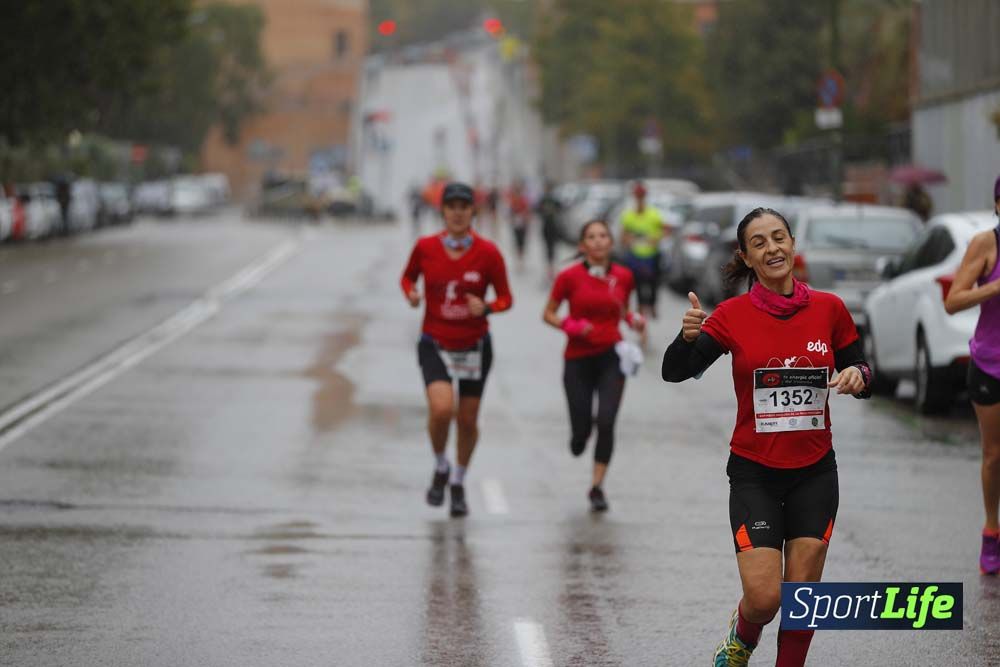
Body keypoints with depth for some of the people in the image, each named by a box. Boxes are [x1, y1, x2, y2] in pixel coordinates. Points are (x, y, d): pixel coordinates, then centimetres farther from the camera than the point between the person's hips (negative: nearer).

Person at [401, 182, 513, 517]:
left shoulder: (487, 252, -8)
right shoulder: (425, 247, -6)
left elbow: (505, 298, -2)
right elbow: (407, 277, 11)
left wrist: (486, 307, -23)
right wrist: (411, 293, -11)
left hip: (474, 346, 1)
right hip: (435, 344, -1)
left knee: (468, 420, 8)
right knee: (441, 408, -22)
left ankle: (458, 483, 33)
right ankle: (440, 468, 7)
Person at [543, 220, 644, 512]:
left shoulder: (623, 276, 1)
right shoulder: (570, 276, -7)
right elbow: (548, 314, 1)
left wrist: (633, 318, -3)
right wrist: (570, 325, -18)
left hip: (611, 357, 1)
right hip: (578, 359, -1)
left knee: (606, 421, -15)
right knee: (582, 429, 0)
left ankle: (597, 487, -2)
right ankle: (578, 441, 40)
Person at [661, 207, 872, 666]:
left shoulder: (829, 309, -1)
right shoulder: (733, 315, -6)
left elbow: (860, 372, 9)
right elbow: (675, 372, -15)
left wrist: (857, 376, -15)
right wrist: (688, 336, -36)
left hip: (815, 473, 2)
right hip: (754, 473, -2)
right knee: (763, 598, -9)